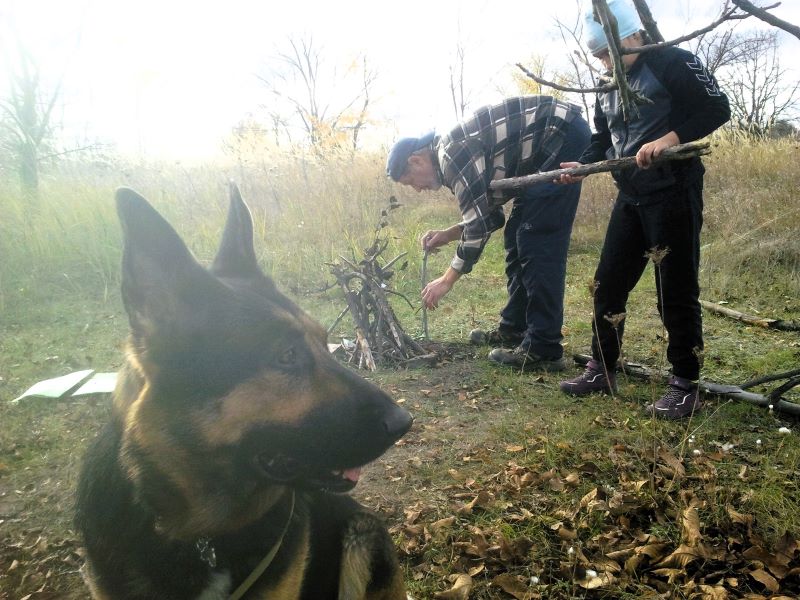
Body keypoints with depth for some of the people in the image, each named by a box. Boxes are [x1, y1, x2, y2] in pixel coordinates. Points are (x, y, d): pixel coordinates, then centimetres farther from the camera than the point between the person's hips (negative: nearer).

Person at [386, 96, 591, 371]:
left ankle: (543, 350, -11)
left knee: (538, 243, -13)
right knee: (518, 237, 12)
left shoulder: (451, 152, -17)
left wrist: (447, 280, -13)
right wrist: (447, 234, 8)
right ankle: (514, 327, 20)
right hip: (550, 143, 10)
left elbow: (480, 223, -20)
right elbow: (487, 214, 19)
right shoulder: (452, 154, 13)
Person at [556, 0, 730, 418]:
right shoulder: (608, 89, 15)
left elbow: (717, 108, -12)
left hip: (673, 192, -7)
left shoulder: (673, 62, -6)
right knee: (608, 283, 8)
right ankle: (601, 370, 20)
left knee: (676, 290, -3)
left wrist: (669, 139, -26)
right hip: (630, 197, 8)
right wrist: (581, 166, -1)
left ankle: (685, 385, 11)